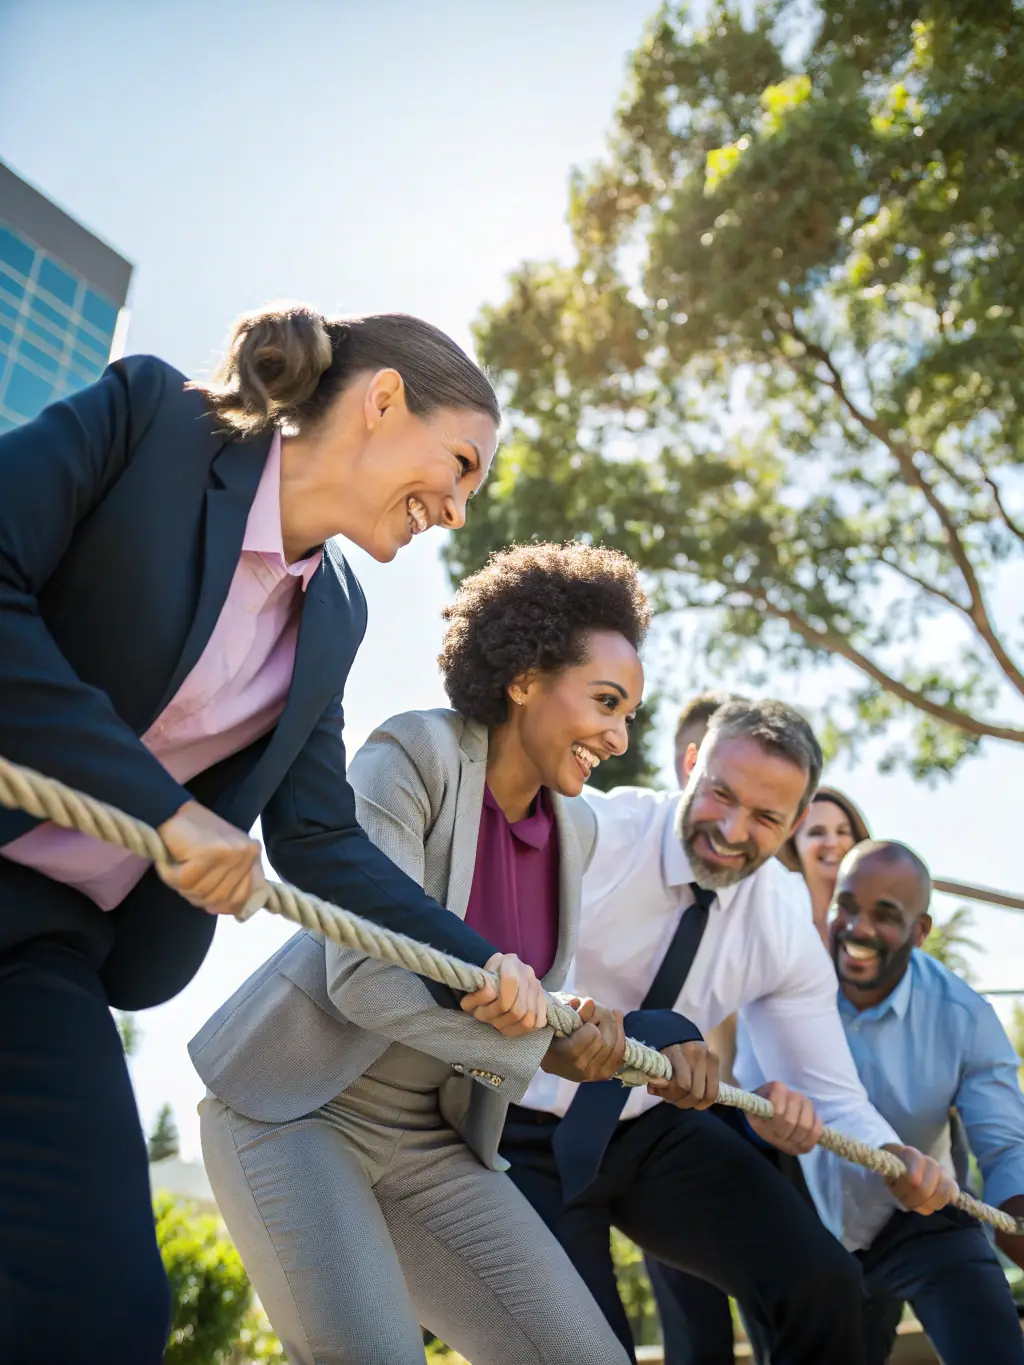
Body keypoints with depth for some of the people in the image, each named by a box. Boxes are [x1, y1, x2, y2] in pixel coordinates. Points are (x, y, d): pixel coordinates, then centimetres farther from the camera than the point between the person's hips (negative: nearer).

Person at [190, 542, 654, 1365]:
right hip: (293, 1109, -6)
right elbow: (365, 977, -26)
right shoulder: (414, 754, -18)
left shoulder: (575, 829, 2)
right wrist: (538, 1044, -17)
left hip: (433, 1140, 7)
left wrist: (583, 1037, -10)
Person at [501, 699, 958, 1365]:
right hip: (530, 1136, -3)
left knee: (824, 1282, -8)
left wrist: (899, 1160, -20)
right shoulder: (589, 830, -24)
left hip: (655, 1128, 4)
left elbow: (832, 1093, 1)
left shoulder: (788, 926, -8)